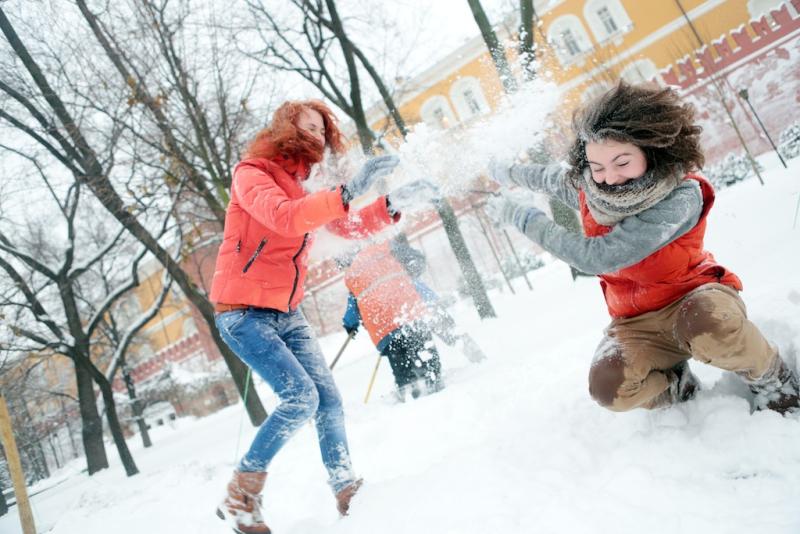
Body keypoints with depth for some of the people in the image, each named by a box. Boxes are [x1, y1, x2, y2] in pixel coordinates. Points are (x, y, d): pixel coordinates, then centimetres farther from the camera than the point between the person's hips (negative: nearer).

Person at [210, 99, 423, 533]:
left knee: (328, 399, 1)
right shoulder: (251, 174, -10)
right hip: (244, 314, -7)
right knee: (300, 397, -18)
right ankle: (240, 498, -3)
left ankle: (347, 492, 13)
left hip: (287, 315, 7)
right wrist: (348, 193, -40)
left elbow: (351, 227, 13)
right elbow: (283, 217, -30)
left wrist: (390, 206, -5)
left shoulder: (306, 191, 13)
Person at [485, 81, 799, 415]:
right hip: (637, 321, 4)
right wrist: (509, 173, 33)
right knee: (609, 387, -28)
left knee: (708, 324, -42)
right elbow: (550, 177, 18)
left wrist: (521, 217, -27)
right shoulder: (587, 187, -8)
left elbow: (599, 257, -33)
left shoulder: (679, 197, -27)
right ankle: (677, 386, 8)